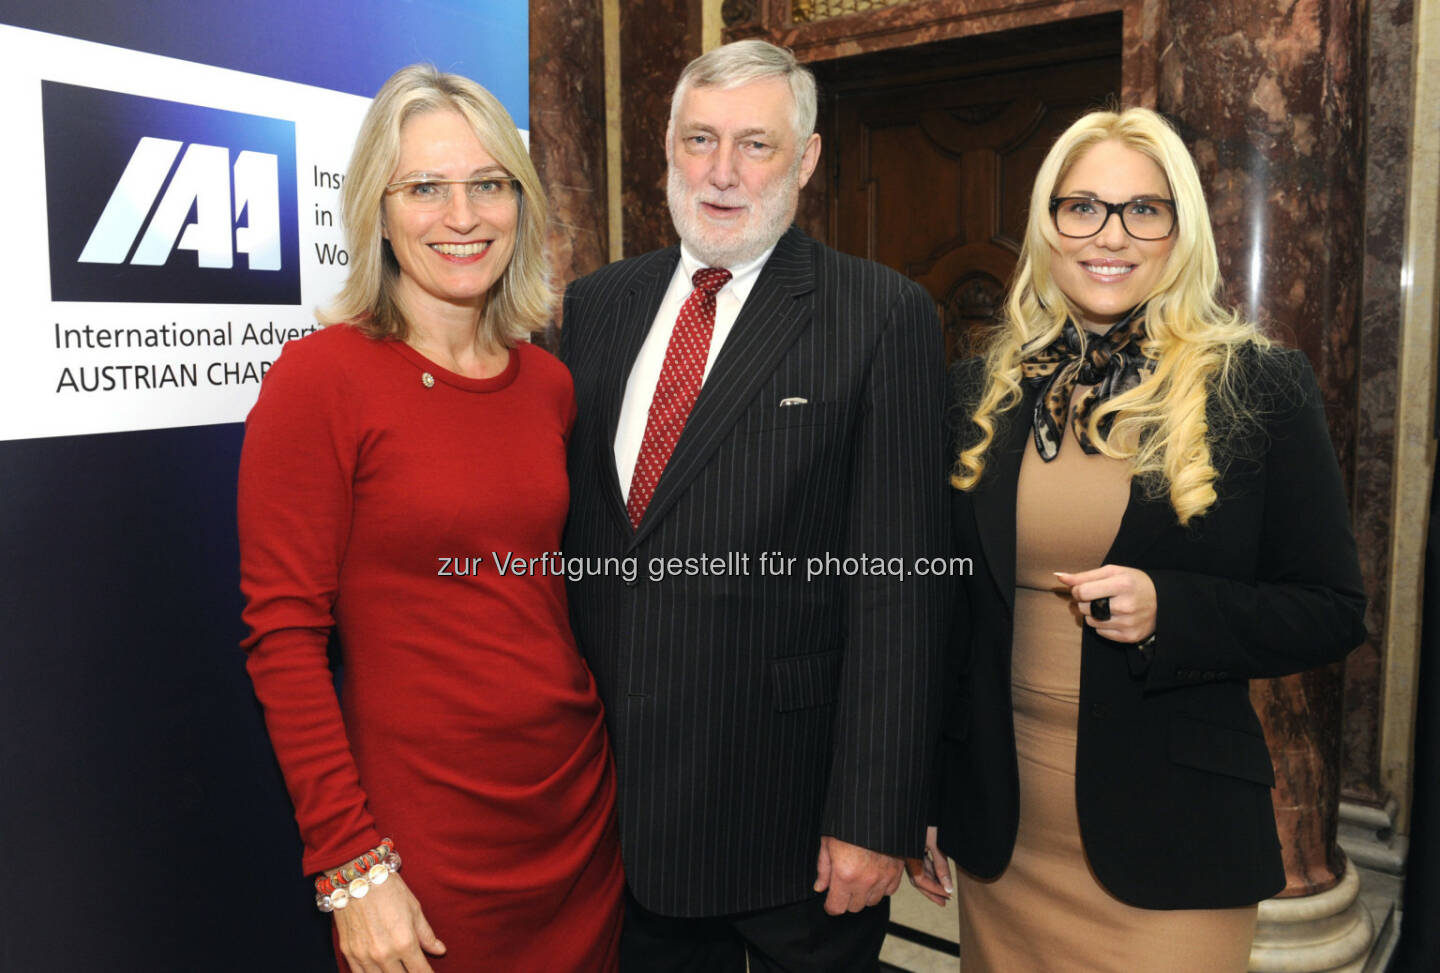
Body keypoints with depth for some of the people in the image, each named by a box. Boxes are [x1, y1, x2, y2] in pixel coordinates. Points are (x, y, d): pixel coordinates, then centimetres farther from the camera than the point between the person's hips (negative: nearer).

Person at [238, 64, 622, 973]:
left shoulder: (550, 384, 4)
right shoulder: (320, 378, -12)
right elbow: (284, 637, -12)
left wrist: (604, 747, 7)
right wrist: (349, 864, -14)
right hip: (421, 824, -5)